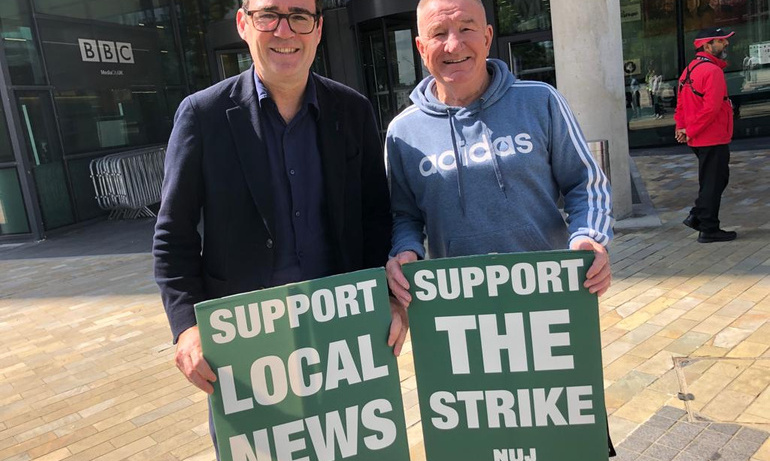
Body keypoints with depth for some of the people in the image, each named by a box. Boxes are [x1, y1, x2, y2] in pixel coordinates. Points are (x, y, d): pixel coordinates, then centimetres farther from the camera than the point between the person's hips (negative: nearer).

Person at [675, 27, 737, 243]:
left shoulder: (689, 69, 13)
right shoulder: (712, 71, -17)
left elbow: (681, 103, 13)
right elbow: (711, 108, -24)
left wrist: (682, 127, 3)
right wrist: (690, 131, -16)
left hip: (699, 139, 9)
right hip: (713, 139, -9)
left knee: (715, 180, 20)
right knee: (713, 182, 0)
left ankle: (696, 216, 22)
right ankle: (708, 230, 7)